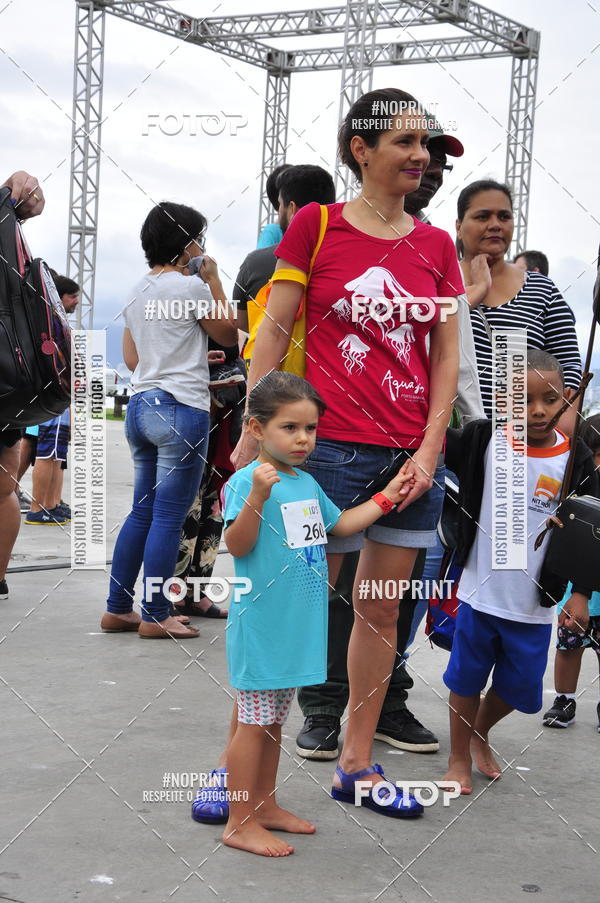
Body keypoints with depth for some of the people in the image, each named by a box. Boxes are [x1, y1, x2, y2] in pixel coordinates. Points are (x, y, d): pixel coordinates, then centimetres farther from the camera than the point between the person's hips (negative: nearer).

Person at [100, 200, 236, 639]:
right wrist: (214, 281, 7)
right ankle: (156, 615, 1)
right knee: (169, 516, -3)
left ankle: (118, 608, 16)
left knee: (142, 512, 14)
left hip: (141, 404, 8)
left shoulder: (138, 290, 15)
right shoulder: (191, 286, -9)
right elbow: (229, 335, 2)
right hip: (181, 409, -8)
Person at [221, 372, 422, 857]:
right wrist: (257, 497, -36)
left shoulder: (307, 483, 11)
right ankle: (240, 823, 6)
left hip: (297, 625, 8)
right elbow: (237, 545, -24)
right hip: (261, 625, -8)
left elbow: (340, 524, 27)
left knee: (273, 721, 17)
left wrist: (386, 497, 26)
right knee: (254, 722, -2)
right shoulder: (247, 480, -14)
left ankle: (266, 806, 28)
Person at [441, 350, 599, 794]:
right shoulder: (482, 440, -7)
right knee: (467, 679, 10)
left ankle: (481, 734, 44)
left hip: (535, 605, 1)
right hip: (480, 593, -1)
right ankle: (459, 757, 29)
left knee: (519, 686, 15)